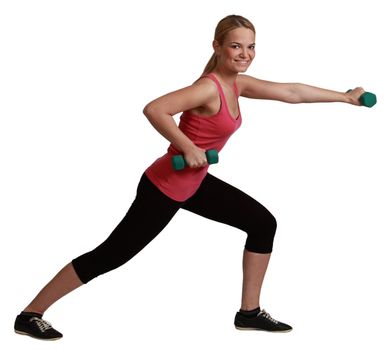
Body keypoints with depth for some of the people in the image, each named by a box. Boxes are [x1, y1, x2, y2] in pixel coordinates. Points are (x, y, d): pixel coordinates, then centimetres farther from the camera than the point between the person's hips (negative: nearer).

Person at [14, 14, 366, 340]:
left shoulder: (237, 84, 4)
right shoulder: (209, 88, -23)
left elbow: (291, 91, 14)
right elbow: (154, 109, -33)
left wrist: (345, 96, 19)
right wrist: (188, 148, -30)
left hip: (194, 184, 9)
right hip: (165, 186, -9)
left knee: (263, 223, 9)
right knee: (111, 255, -5)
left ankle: (250, 312, 18)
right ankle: (30, 314, 6)